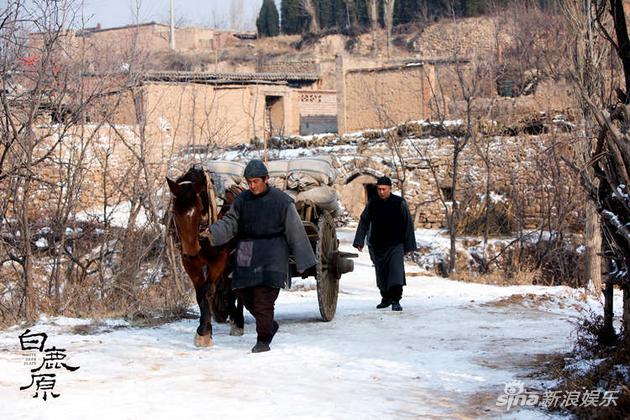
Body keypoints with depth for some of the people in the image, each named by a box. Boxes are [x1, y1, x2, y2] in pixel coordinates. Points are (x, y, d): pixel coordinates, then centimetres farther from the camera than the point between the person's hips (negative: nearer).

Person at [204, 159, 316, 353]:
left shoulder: (282, 201, -5)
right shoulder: (242, 200, 7)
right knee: (244, 294, 10)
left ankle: (263, 340, 2)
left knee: (263, 298, -10)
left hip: (270, 258, -5)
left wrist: (303, 262, -3)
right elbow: (229, 223, 6)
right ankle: (270, 325, 32)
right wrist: (212, 233, -15)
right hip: (245, 257, 5)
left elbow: (295, 233, -2)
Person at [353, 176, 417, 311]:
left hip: (395, 244, -3)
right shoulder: (372, 202, 1)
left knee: (396, 271, -16)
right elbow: (364, 222, 7)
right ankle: (386, 298, 26)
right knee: (381, 274, 9)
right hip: (378, 245, 3)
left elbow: (408, 224, -2)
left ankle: (396, 301, -14)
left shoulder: (400, 203, -6)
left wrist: (409, 245, -2)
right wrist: (359, 241, 0)